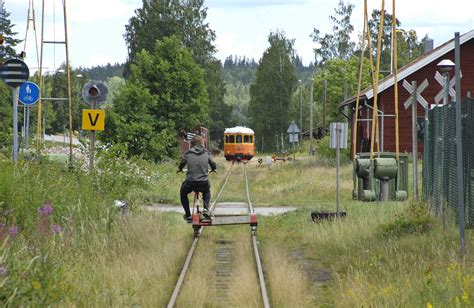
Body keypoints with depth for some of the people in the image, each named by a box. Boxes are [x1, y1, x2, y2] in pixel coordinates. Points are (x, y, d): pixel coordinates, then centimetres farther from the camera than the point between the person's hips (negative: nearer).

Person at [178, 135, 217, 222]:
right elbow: (214, 166, 15)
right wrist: (213, 170, 39)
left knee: (183, 193, 31)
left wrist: (180, 169, 39)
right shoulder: (206, 153, 5)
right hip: (204, 183, 1)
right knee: (207, 192, 37)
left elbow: (181, 165, 15)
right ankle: (206, 209, 13)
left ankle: (188, 215, 26)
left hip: (190, 182, -1)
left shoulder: (187, 154, 2)